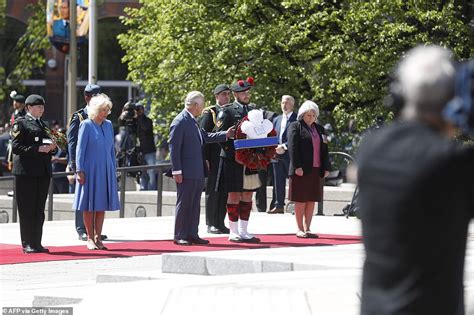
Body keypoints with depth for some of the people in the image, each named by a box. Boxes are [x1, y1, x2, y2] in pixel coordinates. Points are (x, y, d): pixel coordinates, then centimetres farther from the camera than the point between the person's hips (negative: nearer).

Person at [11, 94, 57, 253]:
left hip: (43, 172, 7)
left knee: (39, 210, 7)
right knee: (27, 210, -4)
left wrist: (51, 148, 2)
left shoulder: (43, 125, 20)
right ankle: (27, 244, 0)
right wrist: (37, 149, -18)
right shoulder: (20, 123, -2)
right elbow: (16, 147, -11)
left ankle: (37, 243, 11)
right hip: (26, 172, -7)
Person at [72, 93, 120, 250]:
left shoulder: (108, 125, 8)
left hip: (105, 171, 5)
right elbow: (80, 149, -7)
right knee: (90, 205, 1)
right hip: (90, 170, -5)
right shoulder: (86, 125, -7)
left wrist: (113, 169, 11)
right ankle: (90, 238, 7)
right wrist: (80, 171, -11)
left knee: (102, 205, 6)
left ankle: (98, 237, 12)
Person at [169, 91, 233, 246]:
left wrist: (225, 135, 16)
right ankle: (179, 236, 3)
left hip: (197, 172, 9)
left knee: (195, 204, 11)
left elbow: (205, 137, 24)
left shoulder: (193, 121, 14)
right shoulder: (179, 122, -14)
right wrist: (177, 171, -19)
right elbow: (174, 148, -16)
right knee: (184, 204, -3)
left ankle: (192, 234, 17)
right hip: (186, 173, -9)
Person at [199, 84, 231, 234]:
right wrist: (205, 158, -14)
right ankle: (211, 224, 4)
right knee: (213, 191, -1)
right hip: (214, 158, -6)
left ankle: (220, 223, 14)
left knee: (225, 191, 7)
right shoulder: (209, 113, -4)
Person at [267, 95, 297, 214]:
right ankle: (279, 205, 10)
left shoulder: (297, 119, -2)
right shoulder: (277, 120, 19)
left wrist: (284, 147, -16)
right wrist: (276, 148, -1)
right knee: (278, 182, 7)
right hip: (277, 155, 6)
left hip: (291, 154, -6)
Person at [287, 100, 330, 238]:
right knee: (300, 200, -1)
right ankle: (300, 229, 3)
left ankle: (307, 228, 11)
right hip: (301, 170, -6)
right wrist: (297, 166, -17)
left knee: (311, 201, 6)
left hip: (316, 170, 6)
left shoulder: (319, 129, 18)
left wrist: (326, 168, 9)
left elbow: (324, 150, 17)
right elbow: (292, 147, -9)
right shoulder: (295, 126, -1)